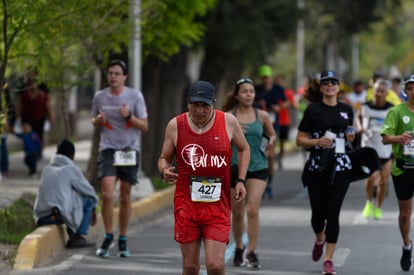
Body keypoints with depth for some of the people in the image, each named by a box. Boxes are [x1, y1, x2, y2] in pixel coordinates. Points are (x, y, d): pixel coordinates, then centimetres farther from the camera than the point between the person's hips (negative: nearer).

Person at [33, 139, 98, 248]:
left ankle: (72, 236, 26)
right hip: (59, 215, -7)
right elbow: (88, 190, 9)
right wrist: (93, 210, 28)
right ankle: (78, 236, 2)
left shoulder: (46, 169, 18)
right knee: (88, 200, 9)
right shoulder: (71, 169, 1)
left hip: (41, 217, 7)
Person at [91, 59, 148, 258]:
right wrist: (98, 120, -6)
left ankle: (122, 240, 17)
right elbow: (94, 122, 18)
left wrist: (129, 116, -18)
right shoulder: (100, 97, 4)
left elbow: (144, 126, -1)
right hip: (108, 150, 0)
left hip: (129, 150, 0)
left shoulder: (135, 96, -2)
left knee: (125, 197, 6)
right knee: (107, 195, -14)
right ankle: (108, 237, 2)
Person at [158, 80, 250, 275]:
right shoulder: (175, 125, -2)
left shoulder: (228, 122, -2)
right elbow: (164, 158, 9)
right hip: (186, 205, 1)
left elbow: (244, 149, 16)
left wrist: (241, 181, 5)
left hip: (218, 207, -1)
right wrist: (165, 170, -14)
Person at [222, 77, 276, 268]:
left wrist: (271, 142, -4)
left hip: (258, 167, -1)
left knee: (253, 210, -15)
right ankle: (239, 249, 31)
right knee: (237, 213, 9)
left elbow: (272, 134, 17)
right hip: (234, 166, 1)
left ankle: (252, 253, -11)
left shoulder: (262, 116, 3)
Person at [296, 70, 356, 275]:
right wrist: (317, 142, -17)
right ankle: (320, 239, 39)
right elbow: (300, 140, 0)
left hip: (341, 167, 1)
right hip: (317, 166, -1)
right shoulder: (313, 110, -1)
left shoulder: (346, 110, 9)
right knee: (318, 212, 3)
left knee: (333, 213, -7)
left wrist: (350, 138, 2)